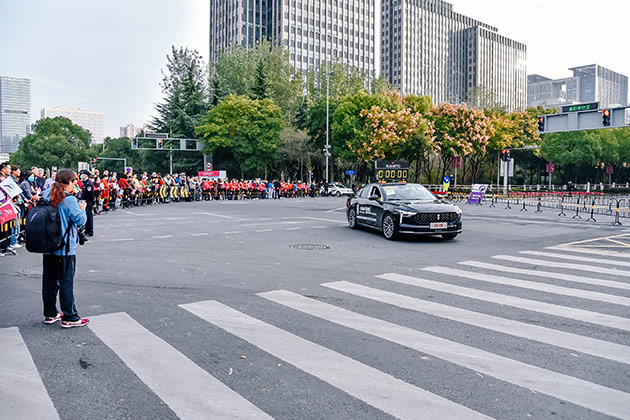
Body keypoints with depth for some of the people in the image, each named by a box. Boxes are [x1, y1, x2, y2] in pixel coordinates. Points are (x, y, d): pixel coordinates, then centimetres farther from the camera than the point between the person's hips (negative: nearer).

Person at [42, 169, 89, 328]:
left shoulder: (47, 196, 3)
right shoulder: (69, 200, -17)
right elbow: (80, 220, -14)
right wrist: (82, 209, 4)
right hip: (65, 249, -7)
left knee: (49, 280, 14)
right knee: (66, 282, 0)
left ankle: (50, 314, 25)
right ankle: (69, 317, 7)